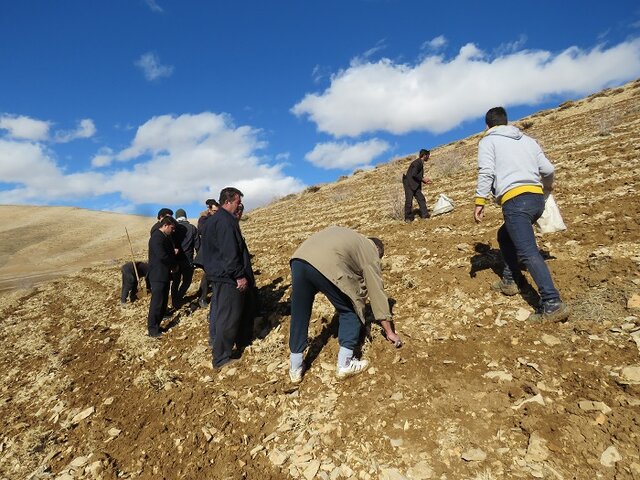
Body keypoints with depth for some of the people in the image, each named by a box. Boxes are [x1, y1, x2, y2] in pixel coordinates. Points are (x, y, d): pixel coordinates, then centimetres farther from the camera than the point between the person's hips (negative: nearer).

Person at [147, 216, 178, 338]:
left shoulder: (165, 237, 13)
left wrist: (174, 265, 2)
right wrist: (174, 266, -12)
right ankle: (152, 329, 4)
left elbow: (170, 253, 20)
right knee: (156, 302, -4)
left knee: (164, 299, 17)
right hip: (158, 275, -10)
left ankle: (159, 320, 30)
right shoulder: (156, 237, -18)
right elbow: (162, 256, -27)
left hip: (165, 274, 10)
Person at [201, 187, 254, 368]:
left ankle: (242, 341, 37)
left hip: (218, 273, 11)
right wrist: (239, 275, -20)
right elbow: (230, 252, -25)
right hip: (228, 276, -11)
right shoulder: (226, 220, -19)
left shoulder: (213, 220, 14)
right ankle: (221, 358, 5)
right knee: (228, 316, -4)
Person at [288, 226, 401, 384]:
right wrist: (389, 332, 25)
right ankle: (344, 364, 19)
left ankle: (295, 368, 30)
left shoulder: (352, 238, 38)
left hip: (298, 259, 7)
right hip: (326, 266, -6)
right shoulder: (371, 253, 19)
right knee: (349, 312, 16)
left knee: (299, 316, 18)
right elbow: (377, 293, 19)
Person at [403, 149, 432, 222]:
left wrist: (425, 180, 9)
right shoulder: (417, 162, -15)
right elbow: (413, 175, -22)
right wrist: (423, 179, -11)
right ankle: (408, 218, 1)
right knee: (409, 201, -6)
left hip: (415, 185, 10)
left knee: (421, 199, 3)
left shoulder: (420, 163, 15)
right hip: (409, 184, -10)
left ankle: (424, 215, 4)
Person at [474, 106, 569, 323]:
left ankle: (552, 304, -22)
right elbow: (548, 169, 19)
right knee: (505, 236, 27)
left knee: (528, 252, -14)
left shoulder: (488, 141, 7)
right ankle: (510, 280, 30)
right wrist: (548, 185, 40)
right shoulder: (527, 140, 22)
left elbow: (486, 172, -9)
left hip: (515, 200, -7)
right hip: (537, 199, 8)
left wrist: (480, 201, -10)